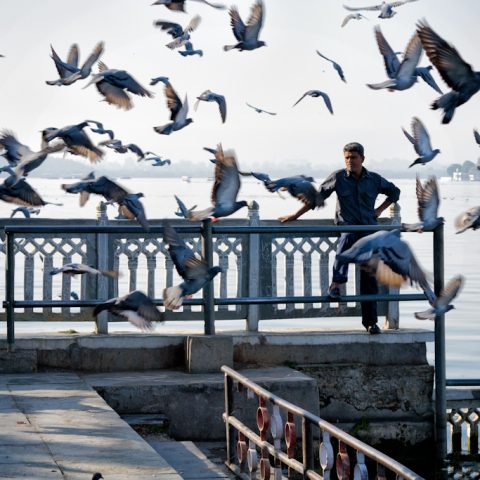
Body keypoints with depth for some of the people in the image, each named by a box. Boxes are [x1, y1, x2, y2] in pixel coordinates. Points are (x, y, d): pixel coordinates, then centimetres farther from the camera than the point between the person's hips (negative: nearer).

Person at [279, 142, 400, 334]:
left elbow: (394, 192, 25)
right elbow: (317, 197, 8)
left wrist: (380, 209, 11)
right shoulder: (338, 177, 3)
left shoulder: (374, 179, 8)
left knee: (369, 277, -2)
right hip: (346, 225, -2)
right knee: (347, 237, -41)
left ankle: (370, 322, 6)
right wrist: (295, 215, 6)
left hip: (368, 229, 2)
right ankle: (336, 283, -47)